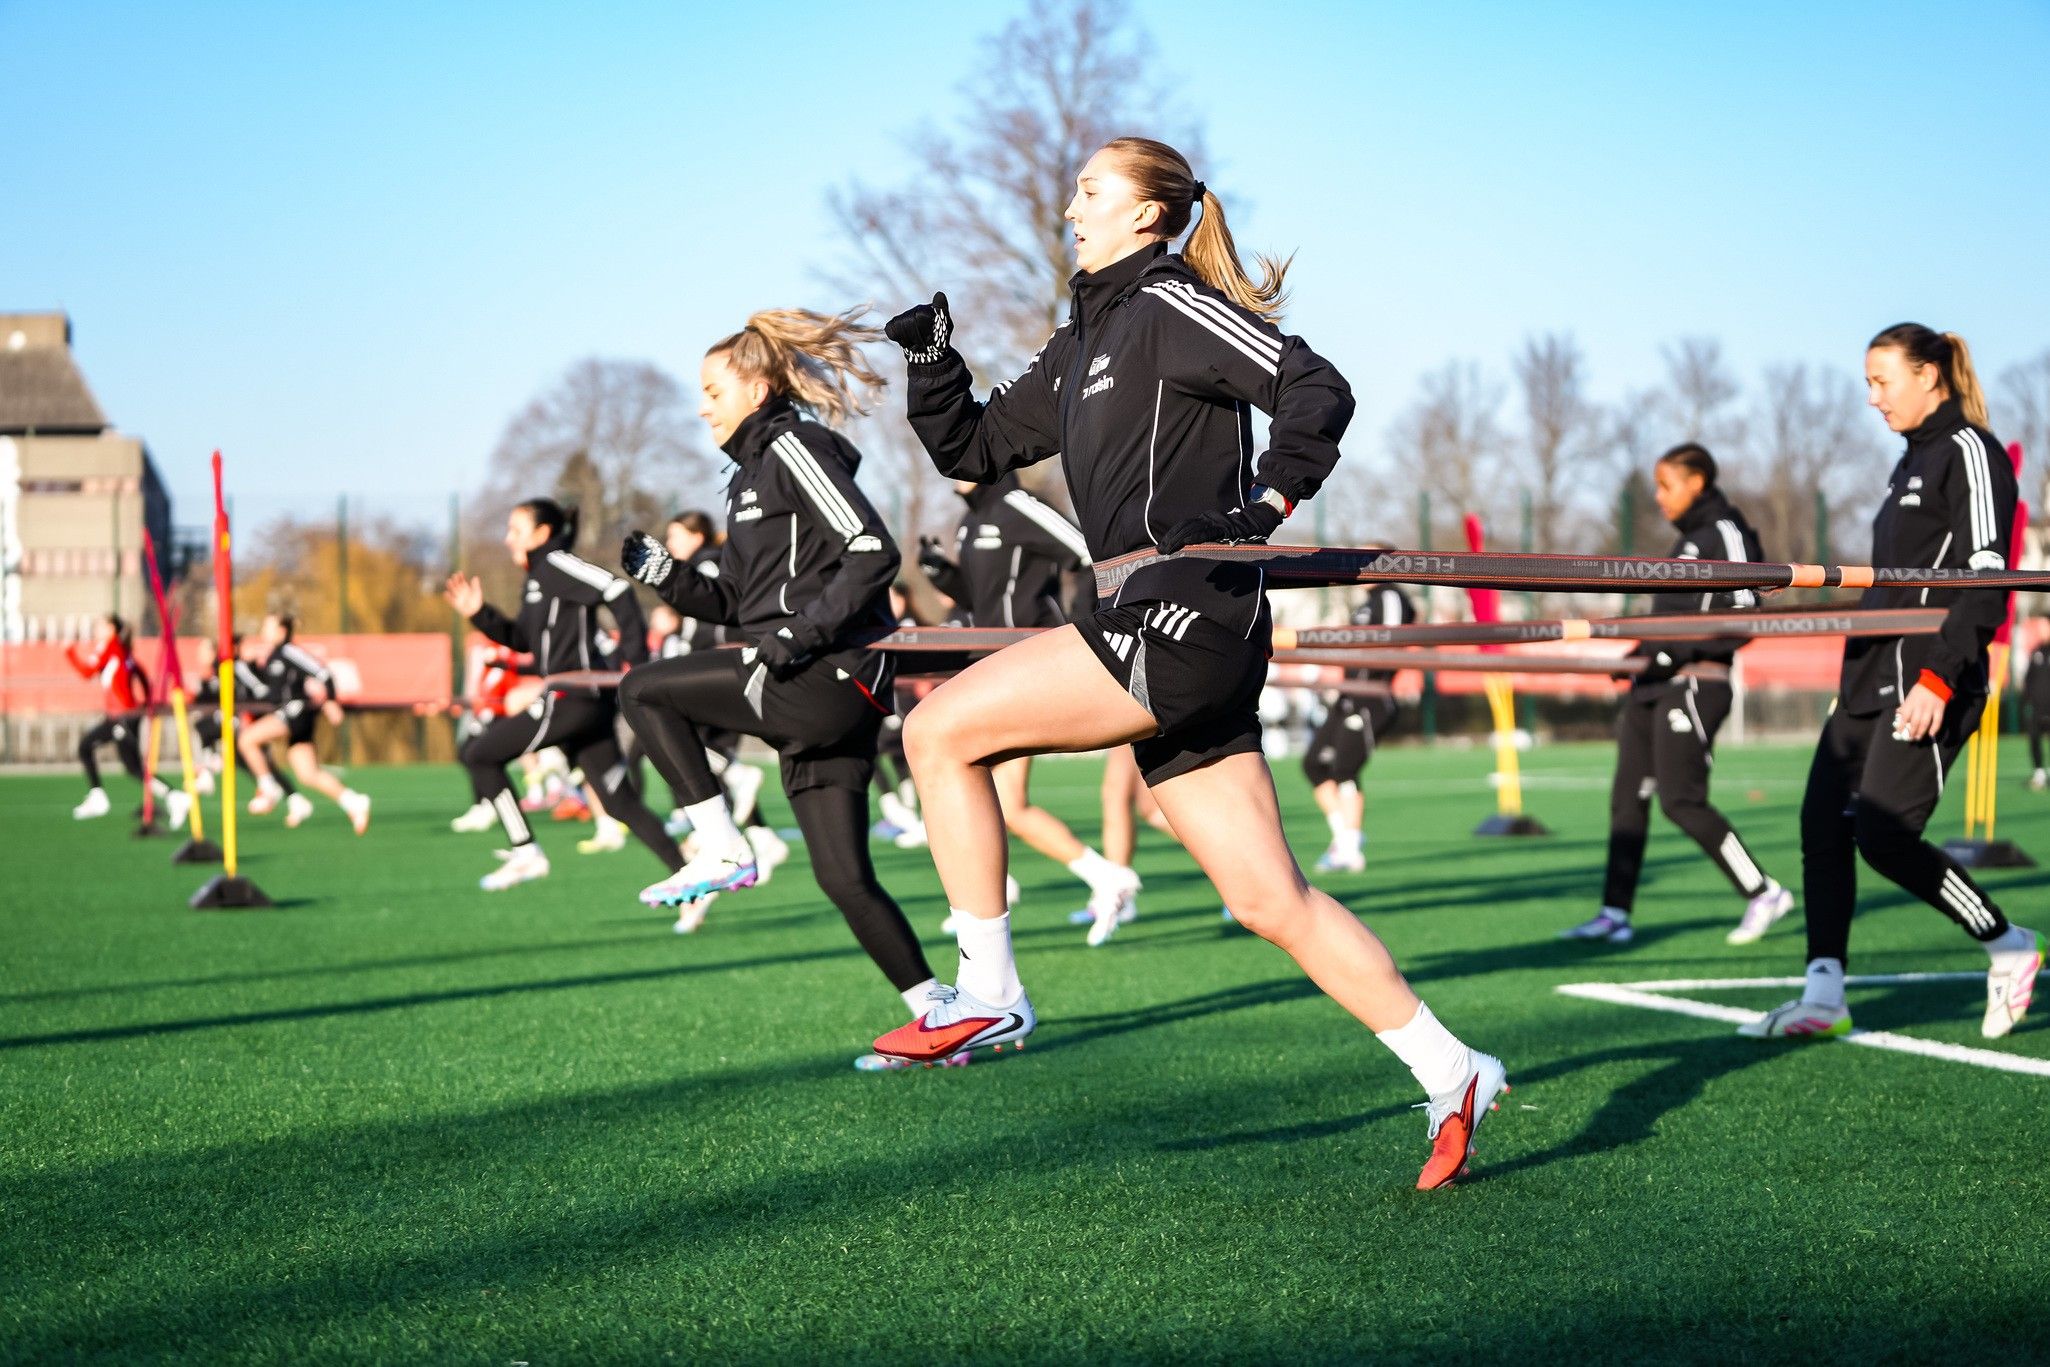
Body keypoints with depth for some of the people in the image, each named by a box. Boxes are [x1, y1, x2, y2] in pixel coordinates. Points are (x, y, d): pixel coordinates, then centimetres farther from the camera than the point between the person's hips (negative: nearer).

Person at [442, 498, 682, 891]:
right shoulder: (537, 577, 21)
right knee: (622, 803, 9)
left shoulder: (557, 563, -7)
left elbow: (619, 592, -19)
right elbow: (521, 638, 28)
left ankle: (525, 853, -1)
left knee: (477, 753, 0)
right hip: (591, 700, 10)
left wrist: (634, 659, -23)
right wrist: (478, 614, 16)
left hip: (572, 696, -10)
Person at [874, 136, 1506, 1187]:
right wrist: (930, 356, 13)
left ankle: (989, 996, -2)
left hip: (1192, 616, -9)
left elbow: (1318, 390, -14)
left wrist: (1262, 505, -22)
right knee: (1270, 901, 6)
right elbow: (971, 449, 27)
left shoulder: (1170, 305, -4)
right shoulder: (1080, 347, 23)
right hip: (1162, 631, 9)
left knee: (940, 731, -9)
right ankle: (1451, 1077, 10)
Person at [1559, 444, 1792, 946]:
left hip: (1693, 684, -9)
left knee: (1681, 800, -12)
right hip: (1655, 684, 9)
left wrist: (1673, 650, -19)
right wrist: (1646, 650, 17)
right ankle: (1615, 913, 7)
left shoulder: (1725, 533, -8)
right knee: (1627, 796, 5)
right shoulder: (1691, 540, 19)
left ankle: (1763, 892, -1)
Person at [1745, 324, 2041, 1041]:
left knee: (1883, 837, -13)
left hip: (1927, 681, -10)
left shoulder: (1970, 454, -9)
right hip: (1872, 676, 10)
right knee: (1823, 826, 2)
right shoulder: (1914, 460, 19)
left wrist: (1938, 680, -24)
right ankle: (1822, 997, 4)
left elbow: (1985, 581, -17)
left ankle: (2009, 947, 5)